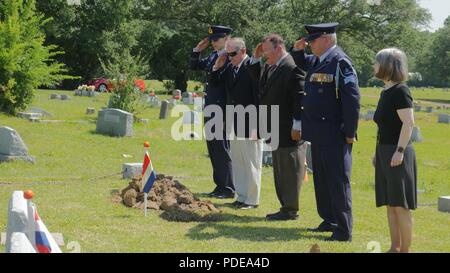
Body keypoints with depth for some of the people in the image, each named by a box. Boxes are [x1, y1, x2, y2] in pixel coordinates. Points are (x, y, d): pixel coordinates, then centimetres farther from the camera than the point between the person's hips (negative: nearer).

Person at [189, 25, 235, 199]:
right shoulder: (213, 56, 13)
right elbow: (194, 66, 23)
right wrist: (198, 49, 12)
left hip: (223, 110, -9)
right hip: (210, 109, 9)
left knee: (222, 149, -4)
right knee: (212, 148, 14)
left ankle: (228, 188, 4)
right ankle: (220, 185, 23)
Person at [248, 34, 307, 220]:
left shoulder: (292, 68, -17)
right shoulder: (270, 67, 12)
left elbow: (300, 98, -20)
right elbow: (257, 79, 27)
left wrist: (297, 126, -21)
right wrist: (256, 58, 12)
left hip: (289, 131, -10)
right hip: (276, 131, 10)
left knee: (289, 170, -1)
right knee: (279, 170, 15)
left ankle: (291, 210, 7)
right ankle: (285, 207, 23)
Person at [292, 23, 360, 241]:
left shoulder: (340, 62, -16)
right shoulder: (318, 61, 11)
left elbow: (352, 99, -20)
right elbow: (302, 63, 34)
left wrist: (350, 132, -19)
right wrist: (298, 50, 12)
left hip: (335, 135, -9)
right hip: (318, 133, 9)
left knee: (338, 182, -4)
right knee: (321, 180, 18)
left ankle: (344, 231, 1)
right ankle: (329, 221, 31)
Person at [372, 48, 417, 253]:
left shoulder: (400, 91, -13)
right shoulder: (385, 92, 13)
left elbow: (408, 123, -19)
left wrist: (400, 151, -22)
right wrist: (378, 152, 18)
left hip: (397, 153, -9)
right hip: (385, 152, 9)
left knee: (400, 205, -5)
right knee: (390, 205, 11)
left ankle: (405, 250, 1)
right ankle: (395, 248, 18)